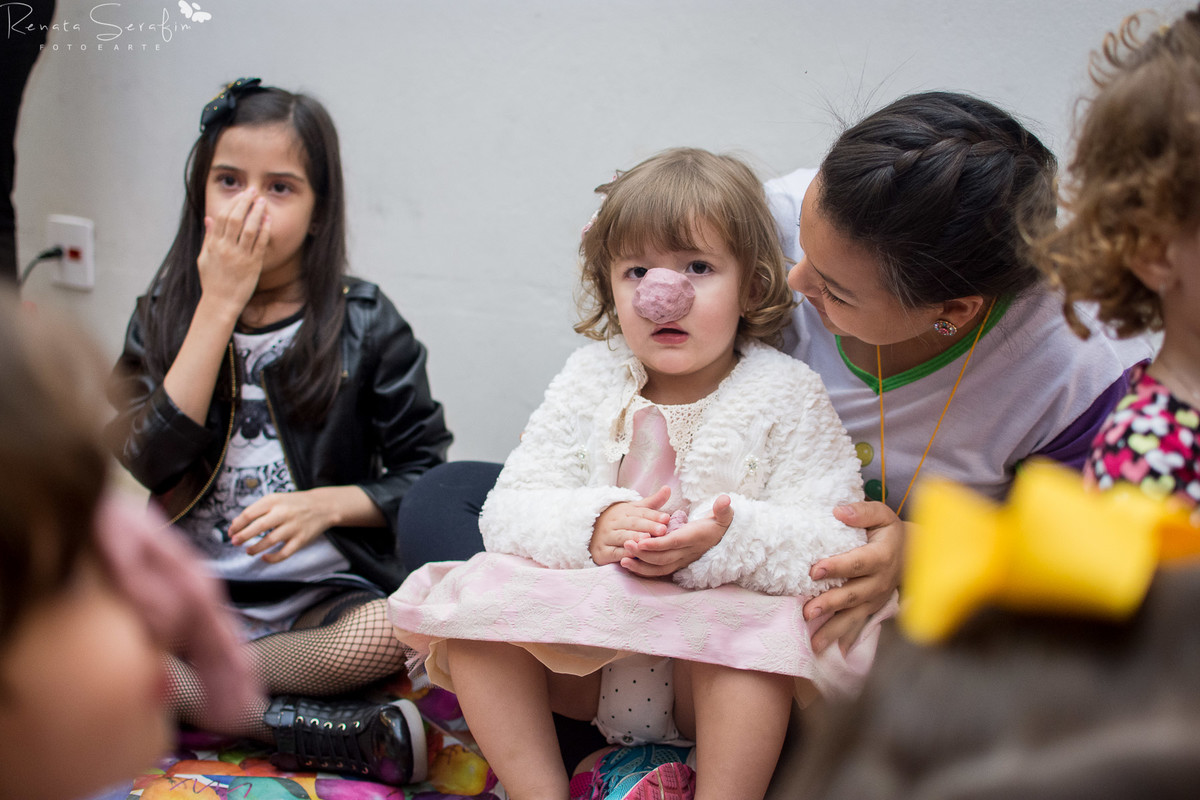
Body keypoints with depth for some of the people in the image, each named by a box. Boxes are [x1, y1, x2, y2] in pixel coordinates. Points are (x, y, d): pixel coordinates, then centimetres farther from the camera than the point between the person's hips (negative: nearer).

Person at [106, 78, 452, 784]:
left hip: (325, 595, -1)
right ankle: (300, 728, -25)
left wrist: (329, 504, -14)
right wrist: (219, 306, -12)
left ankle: (186, 687, -15)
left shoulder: (365, 325, 1)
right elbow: (149, 460, -10)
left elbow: (426, 472, 4)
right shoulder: (165, 316, 6)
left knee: (398, 631, -34)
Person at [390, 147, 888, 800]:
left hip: (708, 676, -3)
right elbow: (508, 513, -3)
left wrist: (727, 538, -33)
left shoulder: (786, 394, -5)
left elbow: (833, 542, -15)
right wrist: (590, 526, -24)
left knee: (758, 629, -34)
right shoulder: (590, 379, 4)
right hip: (584, 660, 3)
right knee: (473, 594, -18)